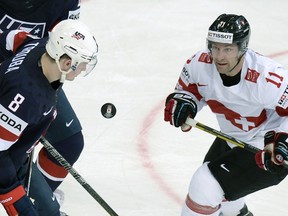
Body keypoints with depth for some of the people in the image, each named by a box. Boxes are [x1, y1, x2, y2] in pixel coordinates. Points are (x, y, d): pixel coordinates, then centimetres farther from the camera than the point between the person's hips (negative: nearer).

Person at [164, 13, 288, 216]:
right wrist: (183, 101, -18)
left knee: (206, 184, -19)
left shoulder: (267, 78, -35)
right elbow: (188, 86, 3)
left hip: (268, 152, -8)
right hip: (231, 140, 8)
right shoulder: (201, 64, -17)